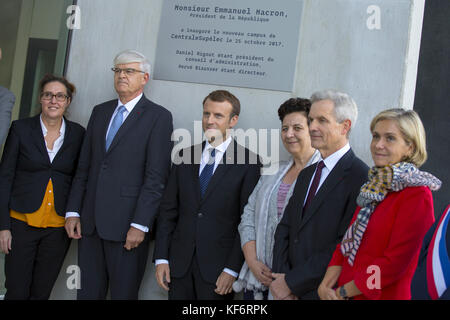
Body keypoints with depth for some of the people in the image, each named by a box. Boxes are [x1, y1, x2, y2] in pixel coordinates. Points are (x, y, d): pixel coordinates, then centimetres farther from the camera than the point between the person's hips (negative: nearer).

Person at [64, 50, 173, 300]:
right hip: (90, 222, 5)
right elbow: (84, 166, 15)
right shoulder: (100, 111, 15)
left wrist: (140, 225, -15)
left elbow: (156, 177, -10)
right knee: (87, 292, 9)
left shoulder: (158, 116, -4)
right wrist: (73, 211, 8)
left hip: (127, 224, -5)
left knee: (123, 293, 2)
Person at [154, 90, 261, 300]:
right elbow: (168, 210, 9)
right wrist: (161, 258, 3)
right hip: (179, 265, 4)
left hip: (218, 267, -3)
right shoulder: (185, 156, 9)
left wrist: (233, 269, -12)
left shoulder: (248, 163, -4)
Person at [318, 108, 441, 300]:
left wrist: (342, 291, -13)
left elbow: (395, 262, -19)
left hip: (384, 295, -7)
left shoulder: (417, 194, -16)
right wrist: (326, 284, -7)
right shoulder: (374, 186, 8)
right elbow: (348, 241, 7)